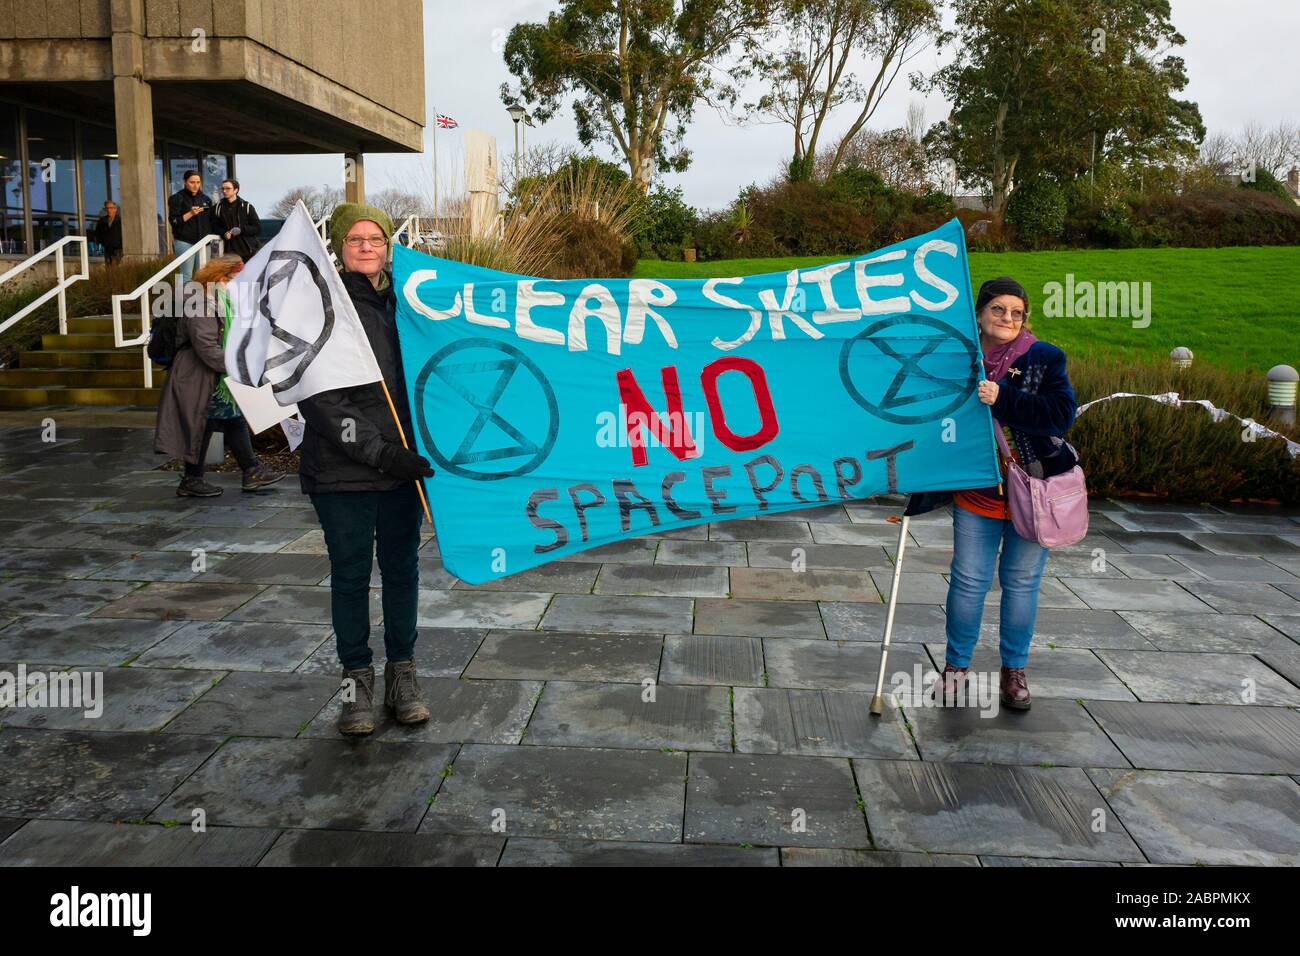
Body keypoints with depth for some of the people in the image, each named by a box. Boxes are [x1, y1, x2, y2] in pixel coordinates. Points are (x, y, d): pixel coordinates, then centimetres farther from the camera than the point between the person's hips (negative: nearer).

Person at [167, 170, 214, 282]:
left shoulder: (205, 199, 13)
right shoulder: (177, 198, -2)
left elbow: (211, 221, 21)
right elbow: (173, 221, -9)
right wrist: (190, 213, -18)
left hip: (202, 241, 5)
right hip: (185, 242, -5)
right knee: (186, 276, -8)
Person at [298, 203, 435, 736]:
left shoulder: (403, 301, 10)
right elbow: (318, 397, -12)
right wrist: (377, 452, -18)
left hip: (403, 467, 4)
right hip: (342, 472, -4)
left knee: (402, 569, 11)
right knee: (350, 575, 7)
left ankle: (402, 673, 25)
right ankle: (357, 679, 21)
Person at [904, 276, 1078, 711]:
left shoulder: (1045, 358, -4)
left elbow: (1061, 413, -17)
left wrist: (1002, 399, -25)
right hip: (977, 492, 1)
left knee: (1021, 582, 9)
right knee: (969, 580, 5)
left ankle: (1014, 670, 24)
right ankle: (956, 664, 22)